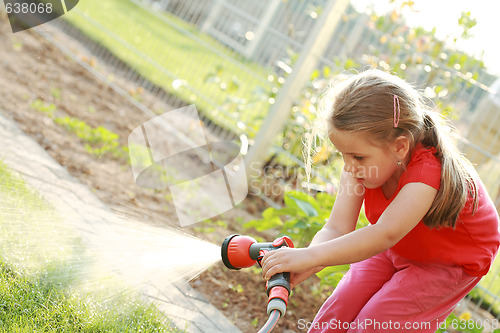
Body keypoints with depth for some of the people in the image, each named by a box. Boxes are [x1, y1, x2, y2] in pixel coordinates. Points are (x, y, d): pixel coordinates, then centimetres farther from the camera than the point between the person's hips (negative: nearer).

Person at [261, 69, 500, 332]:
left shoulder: (427, 171, -40)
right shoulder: (360, 167, -19)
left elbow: (384, 234, -54)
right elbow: (337, 228, -26)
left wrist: (310, 256, -62)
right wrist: (305, 267, -47)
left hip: (449, 263, -6)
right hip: (395, 250, 6)